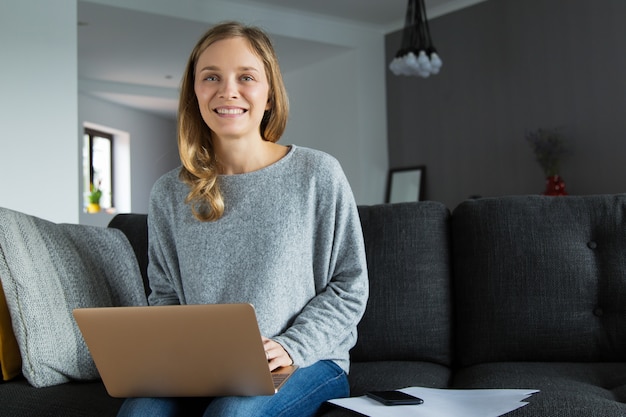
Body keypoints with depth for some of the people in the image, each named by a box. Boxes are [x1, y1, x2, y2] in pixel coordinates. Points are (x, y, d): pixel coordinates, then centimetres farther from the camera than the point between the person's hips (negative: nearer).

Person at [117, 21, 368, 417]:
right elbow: (165, 293, 14)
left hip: (307, 361, -2)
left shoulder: (318, 174, -5)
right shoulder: (170, 193, 6)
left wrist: (291, 347, -14)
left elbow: (349, 287, -1)